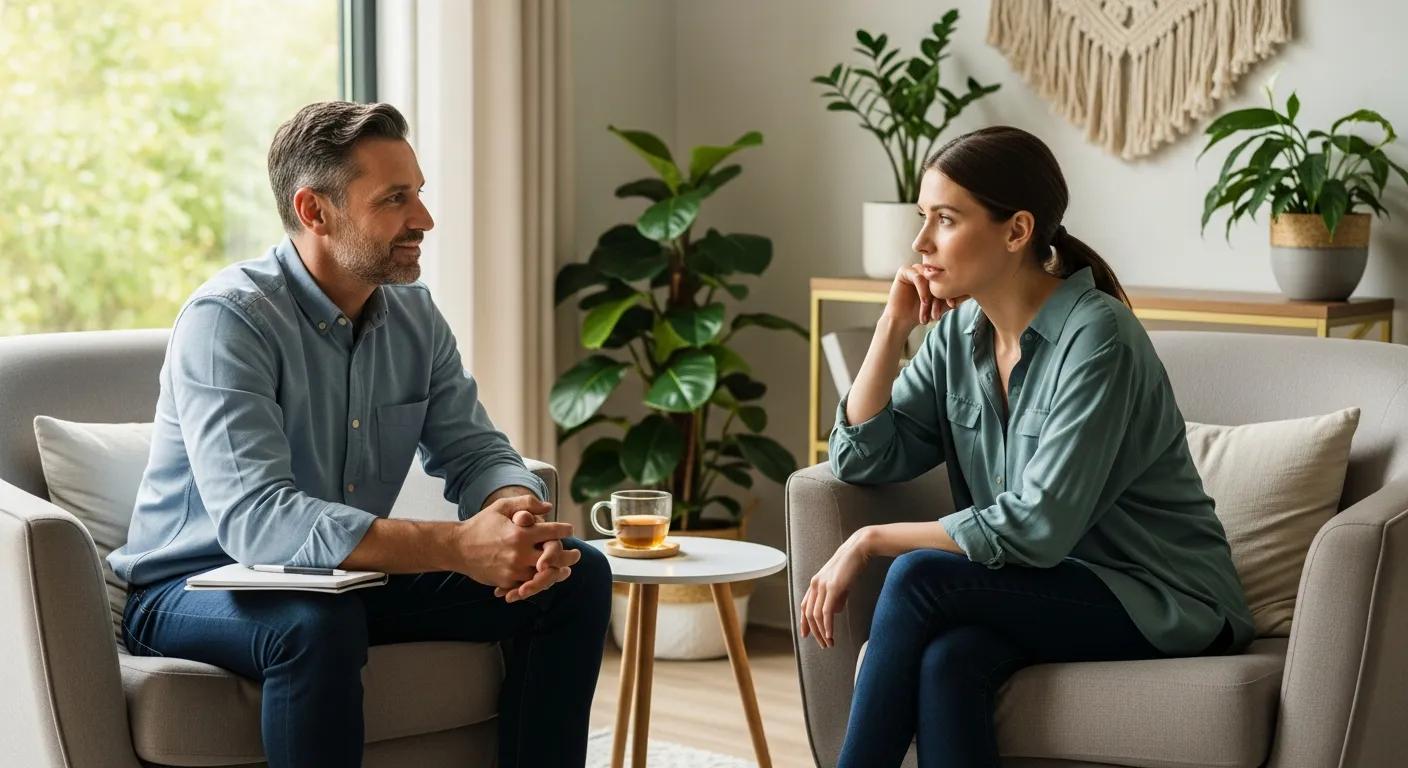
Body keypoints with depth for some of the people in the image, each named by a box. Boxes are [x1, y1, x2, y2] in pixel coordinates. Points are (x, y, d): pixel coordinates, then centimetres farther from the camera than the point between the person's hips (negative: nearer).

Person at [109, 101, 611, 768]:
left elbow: (476, 452, 4)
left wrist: (520, 513, -24)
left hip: (352, 575, 7)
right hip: (198, 588, -7)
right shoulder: (227, 319, -22)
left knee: (577, 575, -5)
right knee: (317, 623, -40)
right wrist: (458, 546, -41)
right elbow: (255, 519, -34)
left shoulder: (413, 314, 2)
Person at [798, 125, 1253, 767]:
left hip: (1163, 605, -6)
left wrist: (872, 542, -18)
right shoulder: (959, 331, 5)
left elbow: (1037, 527, -24)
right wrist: (893, 324, -4)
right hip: (1049, 589, 6)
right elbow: (861, 459, 4)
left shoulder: (1096, 336, -19)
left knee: (919, 578, -26)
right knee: (946, 663, -29)